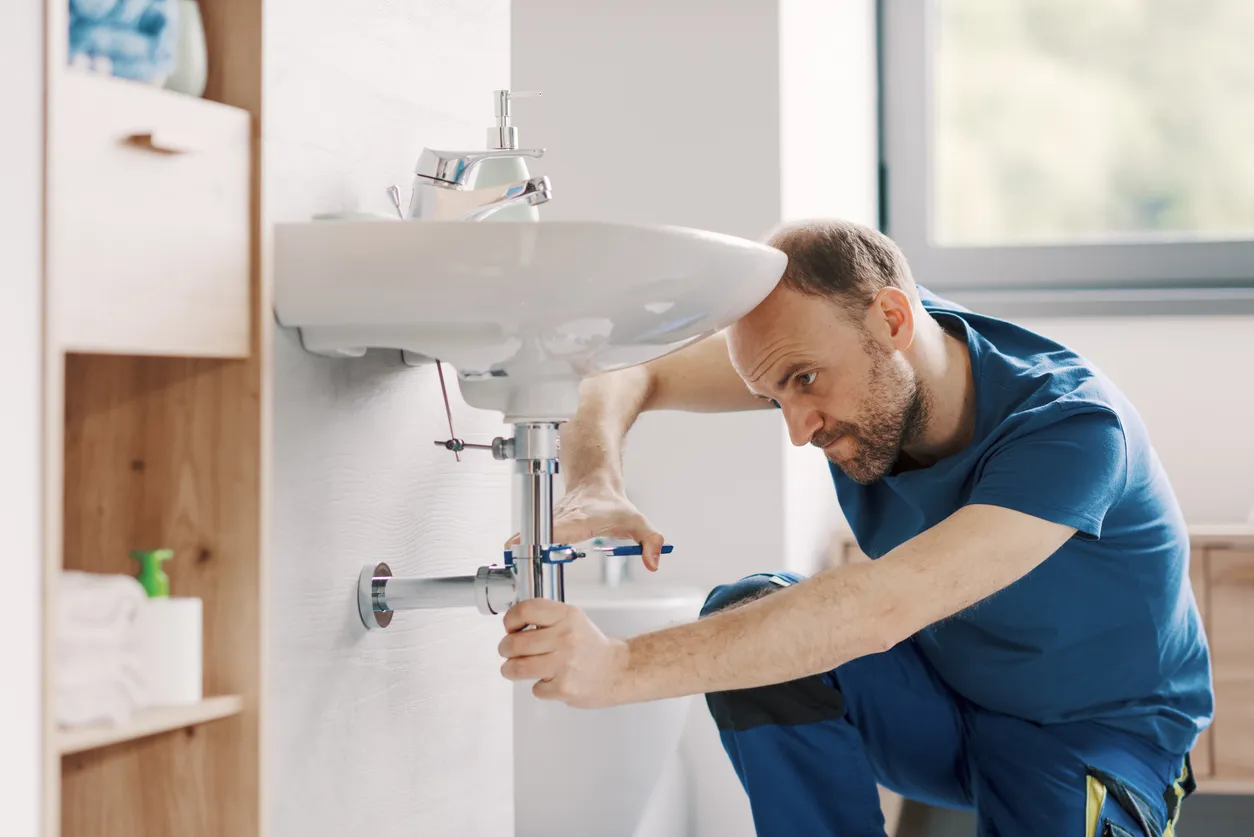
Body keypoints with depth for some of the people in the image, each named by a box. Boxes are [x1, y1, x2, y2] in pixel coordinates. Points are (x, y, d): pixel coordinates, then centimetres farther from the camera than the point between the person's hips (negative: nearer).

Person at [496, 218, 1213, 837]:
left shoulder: (1073, 428, -33)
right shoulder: (826, 344, -14)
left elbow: (882, 607, -44)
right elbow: (626, 375, -9)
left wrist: (624, 667, -51)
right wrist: (597, 490, -34)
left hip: (1102, 733, -5)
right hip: (941, 702, 5)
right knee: (746, 613, -23)